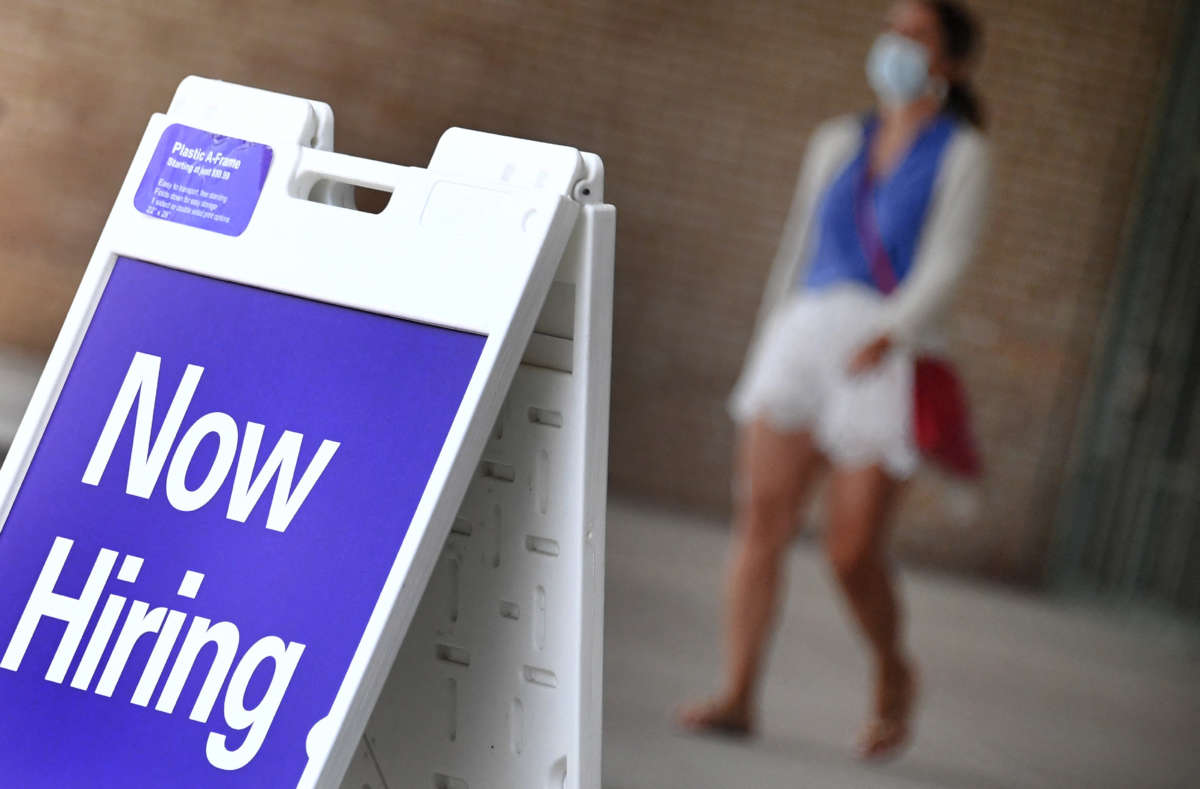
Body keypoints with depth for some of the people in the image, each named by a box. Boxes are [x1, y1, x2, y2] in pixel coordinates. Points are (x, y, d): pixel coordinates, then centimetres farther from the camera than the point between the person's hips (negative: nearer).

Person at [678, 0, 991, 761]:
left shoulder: (961, 152, 4)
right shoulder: (838, 143, 18)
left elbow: (945, 261, -8)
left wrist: (890, 332, -24)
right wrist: (765, 347, 19)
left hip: (893, 349, -4)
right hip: (805, 329, 4)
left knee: (854, 551, -7)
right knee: (763, 512, -10)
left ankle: (895, 674, 21)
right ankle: (738, 696, -10)